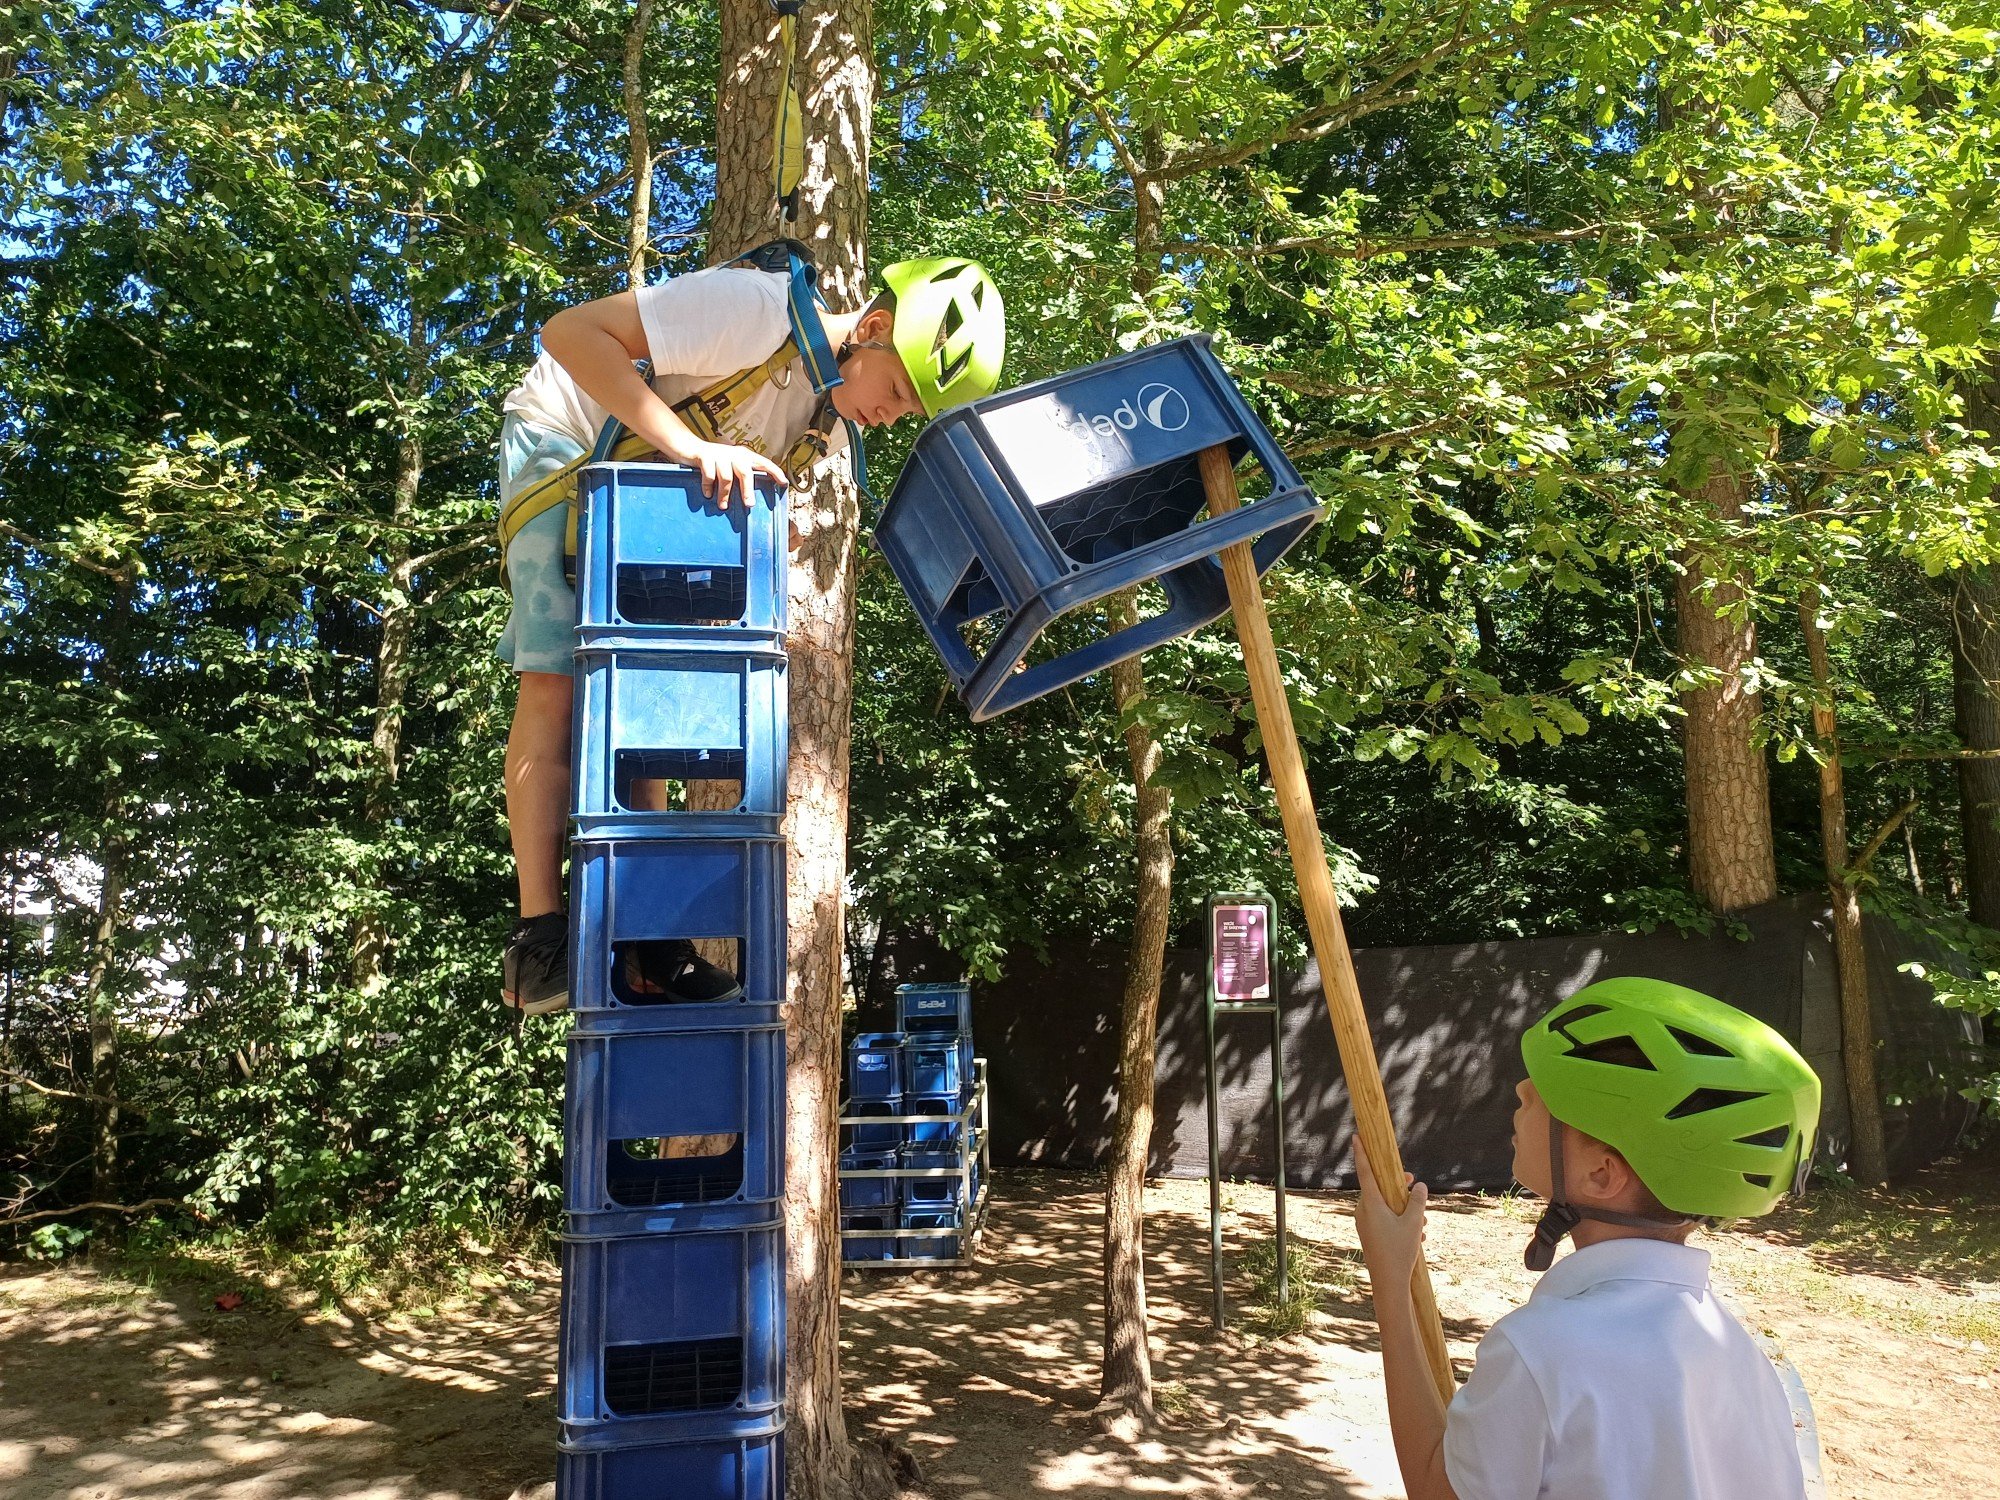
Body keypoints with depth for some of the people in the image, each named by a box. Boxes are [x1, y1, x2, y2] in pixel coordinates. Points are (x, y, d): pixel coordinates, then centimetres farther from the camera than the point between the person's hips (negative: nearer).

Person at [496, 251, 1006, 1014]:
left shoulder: (833, 421, -5)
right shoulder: (757, 309, -30)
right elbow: (571, 330, -34)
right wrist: (688, 445, -40)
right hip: (562, 446, -7)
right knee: (555, 679, -17)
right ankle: (538, 938, -16)